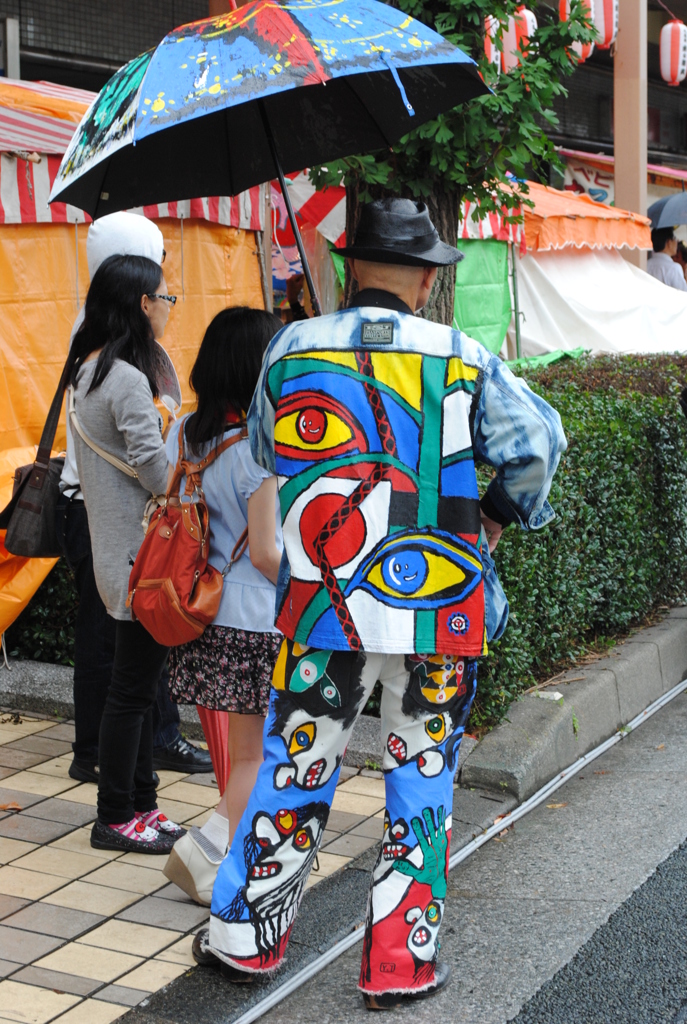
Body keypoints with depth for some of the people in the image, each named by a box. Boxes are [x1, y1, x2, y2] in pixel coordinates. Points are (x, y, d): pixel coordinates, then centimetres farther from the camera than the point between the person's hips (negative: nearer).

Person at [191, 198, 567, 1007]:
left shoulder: (290, 349, 3)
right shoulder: (464, 359, -2)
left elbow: (266, 452, 17)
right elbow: (537, 442, -4)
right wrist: (505, 509, 15)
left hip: (324, 607, 1)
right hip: (440, 610, -1)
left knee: (295, 767, 13)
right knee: (422, 778, 11)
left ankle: (244, 936, 26)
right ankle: (400, 963, 19)